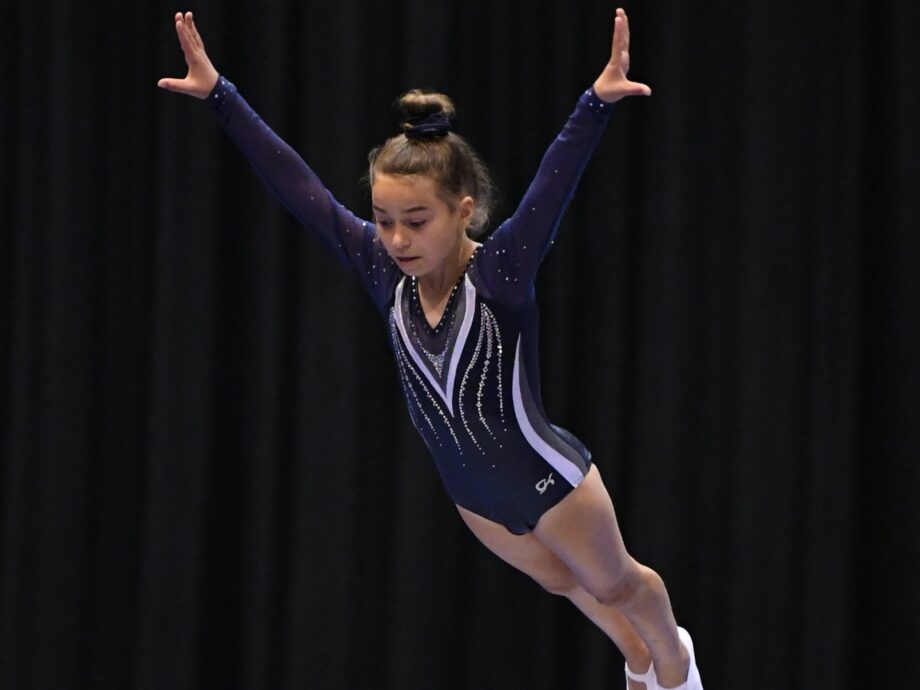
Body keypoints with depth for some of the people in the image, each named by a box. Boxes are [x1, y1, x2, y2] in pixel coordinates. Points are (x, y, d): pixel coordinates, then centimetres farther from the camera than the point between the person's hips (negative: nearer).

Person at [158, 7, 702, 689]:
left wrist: (597, 104, -59)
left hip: (550, 478, -5)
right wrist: (220, 95, -25)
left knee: (616, 584, 23)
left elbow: (554, 188, -44)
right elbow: (297, 186, -21)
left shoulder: (500, 273, -30)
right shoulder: (386, 272, -19)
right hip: (474, 491, 5)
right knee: (559, 580, 31)